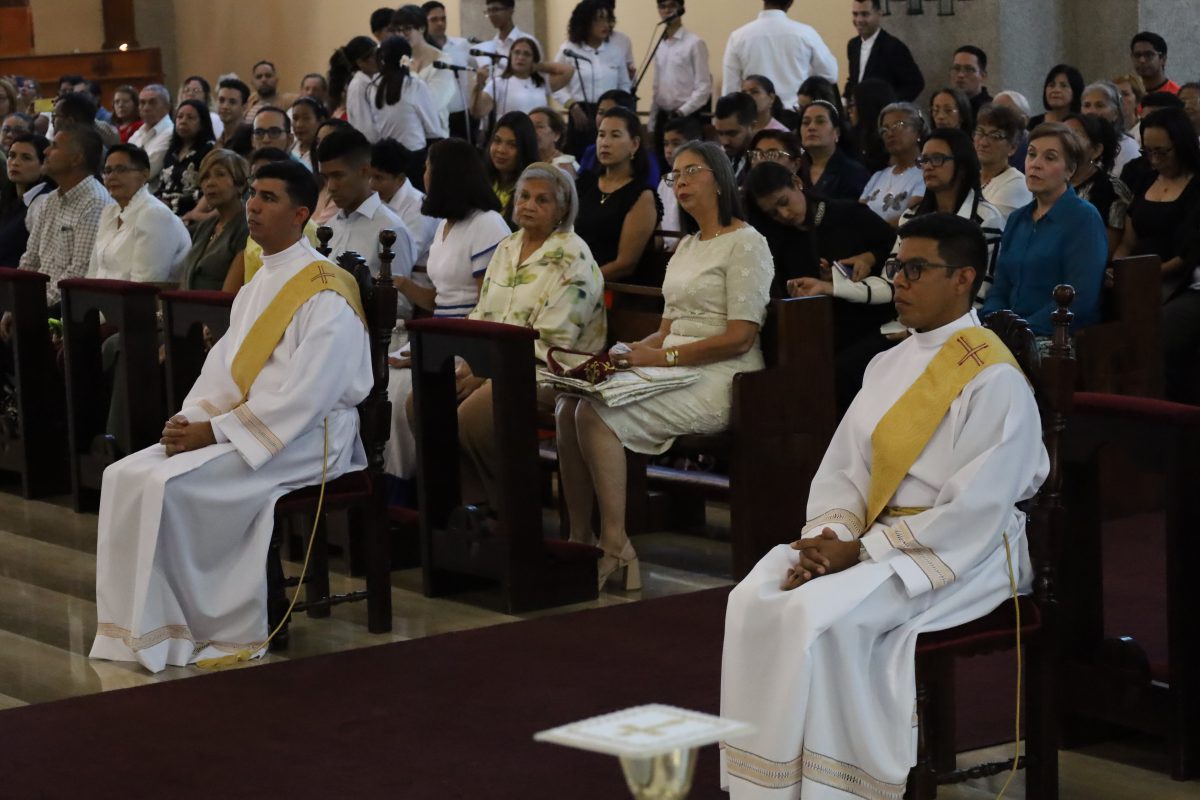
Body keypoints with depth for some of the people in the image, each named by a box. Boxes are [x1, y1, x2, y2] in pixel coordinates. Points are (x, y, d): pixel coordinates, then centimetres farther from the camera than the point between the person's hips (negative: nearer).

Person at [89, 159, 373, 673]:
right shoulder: (258, 285, 16)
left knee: (171, 487, -25)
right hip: (243, 426, 9)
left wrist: (216, 430, -20)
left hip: (305, 438, -9)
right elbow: (223, 364, 15)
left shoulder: (326, 293, -13)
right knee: (126, 476, -9)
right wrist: (191, 418, -5)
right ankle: (138, 627, -11)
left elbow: (307, 394, -21)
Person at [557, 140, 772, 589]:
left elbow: (740, 337, -14)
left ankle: (615, 547, -22)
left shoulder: (746, 244, -5)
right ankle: (579, 537, -12)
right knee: (568, 407, -13)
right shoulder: (686, 246, 23)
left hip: (717, 379, -8)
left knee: (597, 413, -26)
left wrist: (663, 356, -17)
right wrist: (632, 352, 0)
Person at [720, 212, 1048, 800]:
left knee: (820, 616, -29)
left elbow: (974, 514, -19)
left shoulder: (994, 381, -13)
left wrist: (861, 552, -19)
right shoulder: (890, 365, 12)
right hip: (874, 536, 7)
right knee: (755, 600, -17)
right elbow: (843, 468, 9)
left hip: (963, 553, -7)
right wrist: (828, 539, -12)